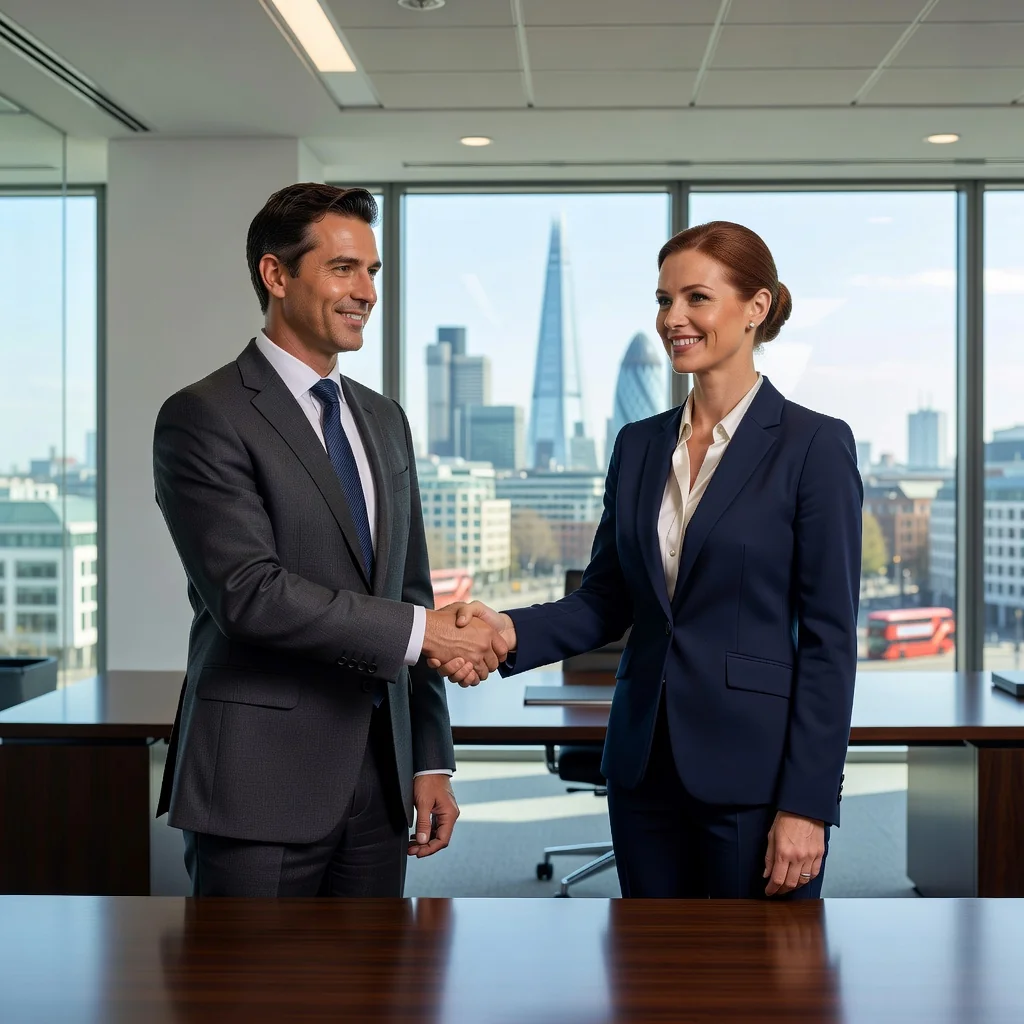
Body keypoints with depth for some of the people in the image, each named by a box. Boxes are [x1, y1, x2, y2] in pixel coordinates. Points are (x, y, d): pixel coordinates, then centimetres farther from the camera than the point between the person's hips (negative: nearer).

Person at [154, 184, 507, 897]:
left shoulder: (385, 420, 15)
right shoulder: (204, 418, -8)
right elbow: (249, 592, -18)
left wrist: (431, 759, 11)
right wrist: (418, 631, -16)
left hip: (379, 780, 6)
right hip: (260, 787, -6)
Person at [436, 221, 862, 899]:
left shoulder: (814, 445, -8)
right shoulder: (639, 445, 9)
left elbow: (830, 637, -10)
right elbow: (607, 601, 11)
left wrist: (807, 804, -14)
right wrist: (512, 630, -9)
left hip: (754, 772, -5)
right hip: (646, 766, 6)